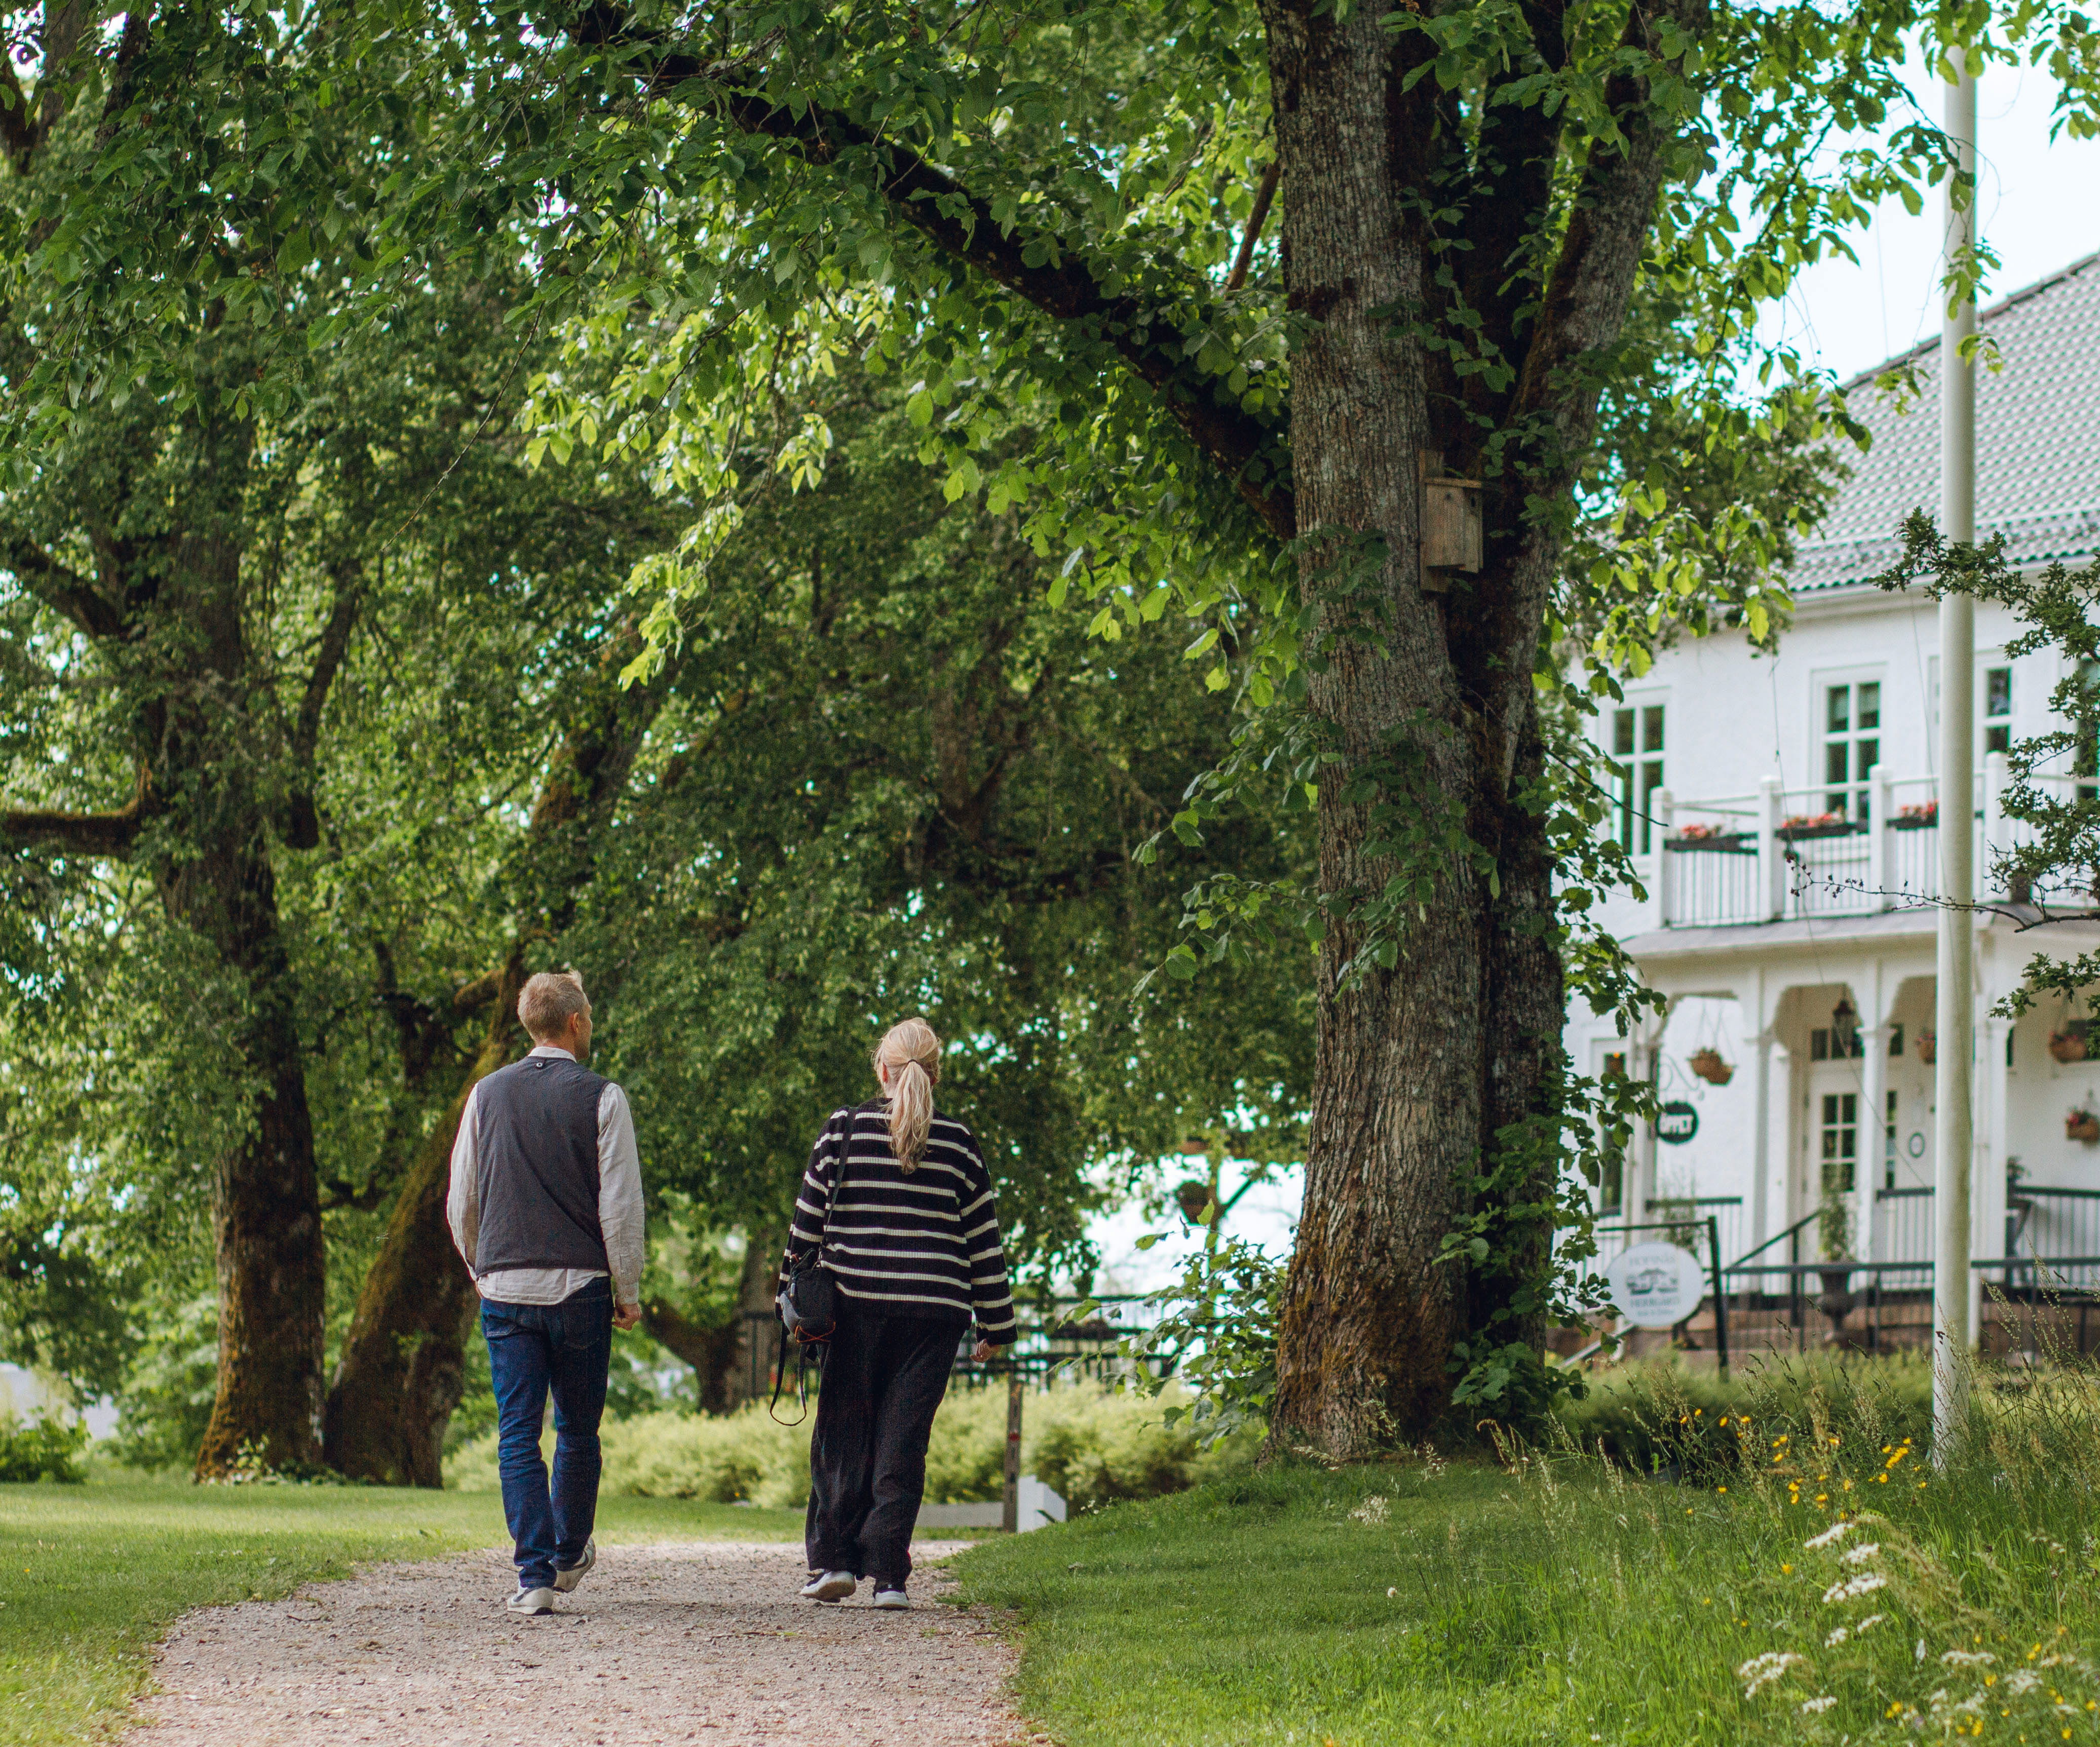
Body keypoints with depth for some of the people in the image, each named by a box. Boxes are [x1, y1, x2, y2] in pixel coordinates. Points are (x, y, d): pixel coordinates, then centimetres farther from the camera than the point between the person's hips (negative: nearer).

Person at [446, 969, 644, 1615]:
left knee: (518, 1434, 0)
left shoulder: (488, 1095, 6)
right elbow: (621, 1204, -6)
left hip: (504, 1289, 2)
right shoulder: (601, 1099, -5)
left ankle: (536, 1574, -8)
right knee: (578, 1429, 15)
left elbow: (461, 1203, 12)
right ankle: (569, 1554, 28)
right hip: (579, 1286, -2)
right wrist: (628, 1290, 3)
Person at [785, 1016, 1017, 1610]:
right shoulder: (959, 1145, 5)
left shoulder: (845, 1131, 1)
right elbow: (984, 1243, 8)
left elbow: (809, 1221, 2)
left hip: (856, 1308, -1)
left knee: (842, 1435, 9)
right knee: (903, 1441, 2)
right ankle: (887, 1573, -2)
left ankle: (833, 1557, 3)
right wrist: (996, 1325, 15)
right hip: (935, 1314, 1)